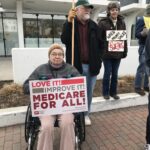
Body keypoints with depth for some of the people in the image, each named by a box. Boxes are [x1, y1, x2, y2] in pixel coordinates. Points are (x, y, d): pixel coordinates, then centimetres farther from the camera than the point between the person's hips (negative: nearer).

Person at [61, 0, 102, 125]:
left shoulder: (94, 26, 9)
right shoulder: (69, 24, 1)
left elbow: (99, 45, 9)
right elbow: (65, 40, -16)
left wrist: (98, 61, 4)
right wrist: (69, 22, -23)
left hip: (91, 65, 3)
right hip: (77, 65, -3)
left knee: (89, 92, 13)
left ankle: (86, 114, 31)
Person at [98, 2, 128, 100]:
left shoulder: (122, 22, 9)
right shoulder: (103, 23, -4)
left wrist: (125, 51, 7)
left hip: (118, 53, 4)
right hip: (107, 53, -4)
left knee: (115, 74, 11)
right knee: (108, 73, 4)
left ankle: (113, 92, 26)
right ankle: (106, 92, 20)